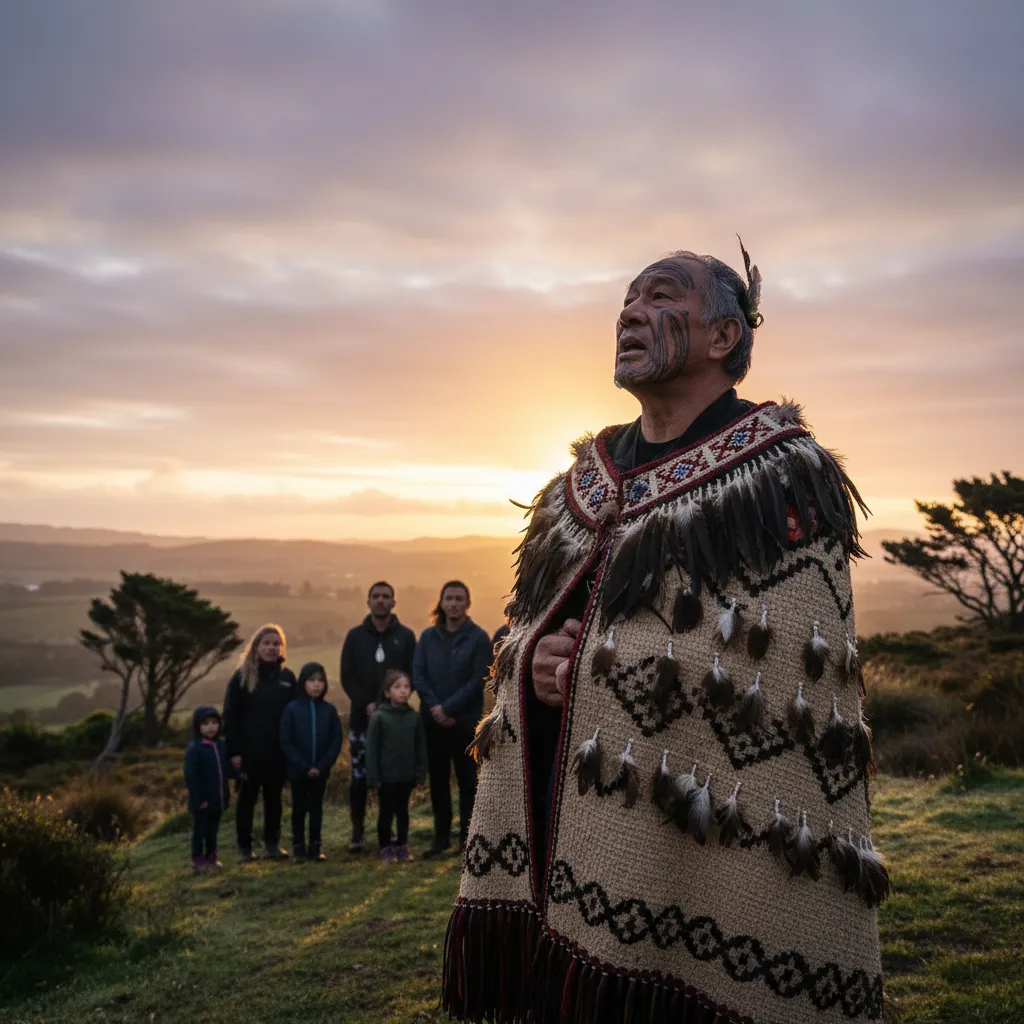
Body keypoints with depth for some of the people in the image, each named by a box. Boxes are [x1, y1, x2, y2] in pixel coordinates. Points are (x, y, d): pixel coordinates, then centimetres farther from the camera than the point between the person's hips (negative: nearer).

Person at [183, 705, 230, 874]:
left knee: (213, 831, 18)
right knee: (200, 832, 5)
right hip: (202, 801, -6)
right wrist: (199, 798, -20)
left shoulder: (221, 746, 3)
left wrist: (226, 793, 4)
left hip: (218, 799, 6)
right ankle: (198, 861, 15)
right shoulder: (194, 749, -16)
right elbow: (190, 776, -19)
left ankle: (211, 857, 30)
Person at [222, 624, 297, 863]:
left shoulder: (287, 677, 6)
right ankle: (244, 847, 15)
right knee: (247, 799, 7)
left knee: (274, 798, 11)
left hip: (278, 752, 3)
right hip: (249, 752, -2)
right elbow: (230, 716, -5)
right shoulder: (242, 676, -3)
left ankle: (272, 843, 21)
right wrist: (234, 751, -11)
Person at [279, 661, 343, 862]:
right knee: (299, 808, 9)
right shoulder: (292, 709, -8)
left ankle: (315, 846, 18)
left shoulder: (329, 710, -4)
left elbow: (336, 741, -3)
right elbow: (286, 742, -8)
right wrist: (303, 766, -14)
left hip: (320, 771, 1)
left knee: (316, 808, 10)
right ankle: (298, 847, 17)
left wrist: (322, 766, -12)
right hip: (298, 771, -1)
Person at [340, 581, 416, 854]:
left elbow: (411, 677, 1)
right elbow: (347, 677, 3)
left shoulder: (405, 636, 5)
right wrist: (367, 704, -11)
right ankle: (358, 832, 10)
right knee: (359, 778, 0)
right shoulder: (355, 636, 7)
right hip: (361, 718, 1)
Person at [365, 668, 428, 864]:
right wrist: (373, 777, -11)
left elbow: (421, 748, 4)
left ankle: (402, 847, 26)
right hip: (386, 776, -3)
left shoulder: (414, 717, -2)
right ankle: (386, 849, 20)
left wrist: (421, 773, 2)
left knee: (403, 811, 15)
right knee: (386, 813, 8)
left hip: (407, 776, 3)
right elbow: (372, 749, -10)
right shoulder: (379, 717, -11)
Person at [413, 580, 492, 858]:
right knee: (438, 779, 8)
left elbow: (478, 679, -10)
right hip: (433, 720, 3)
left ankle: (467, 837, 11)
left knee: (467, 778, 4)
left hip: (466, 720, -3)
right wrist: (434, 707, -12)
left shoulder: (478, 638, -3)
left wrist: (448, 708, -15)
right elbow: (417, 675, 1)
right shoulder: (428, 637, 6)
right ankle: (441, 837, 17)